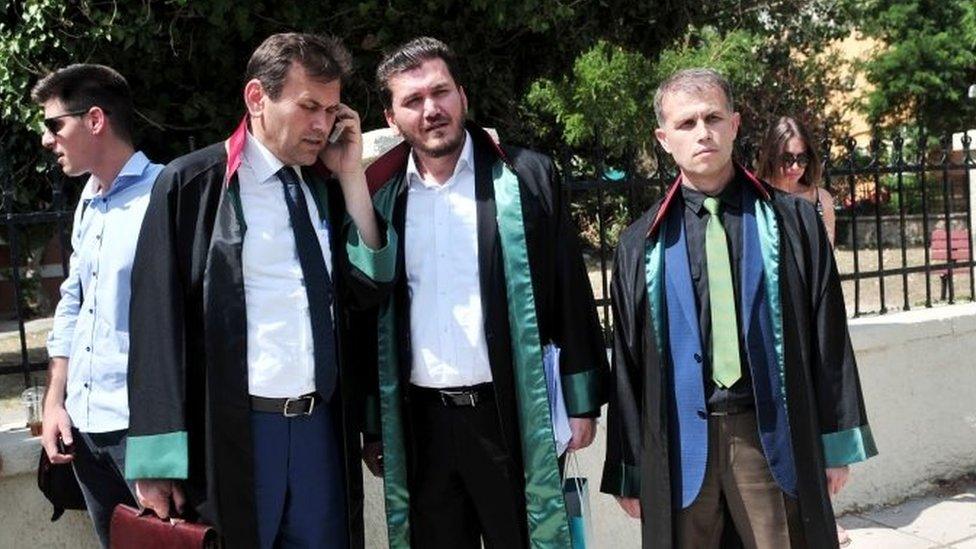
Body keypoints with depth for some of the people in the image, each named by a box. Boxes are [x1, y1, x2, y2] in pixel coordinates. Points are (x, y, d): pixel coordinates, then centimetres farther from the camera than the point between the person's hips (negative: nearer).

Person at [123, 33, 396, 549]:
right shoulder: (190, 184, -5)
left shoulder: (325, 185, 9)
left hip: (322, 426, 4)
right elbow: (158, 321, -7)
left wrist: (350, 176, -2)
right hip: (230, 432, -4)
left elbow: (371, 284, 4)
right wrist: (160, 459, -11)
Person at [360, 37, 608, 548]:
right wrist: (370, 426, 8)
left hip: (513, 415, -2)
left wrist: (581, 402, -3)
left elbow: (570, 294, -1)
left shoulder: (524, 177, -2)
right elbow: (362, 309, 8)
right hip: (420, 422, 2)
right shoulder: (378, 194, 4)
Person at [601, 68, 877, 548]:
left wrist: (837, 441, 1)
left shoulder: (791, 221, 5)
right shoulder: (642, 244, 5)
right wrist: (629, 470, 5)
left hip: (773, 437, 0)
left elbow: (827, 335, 4)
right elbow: (627, 362, 6)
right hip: (678, 443, 1)